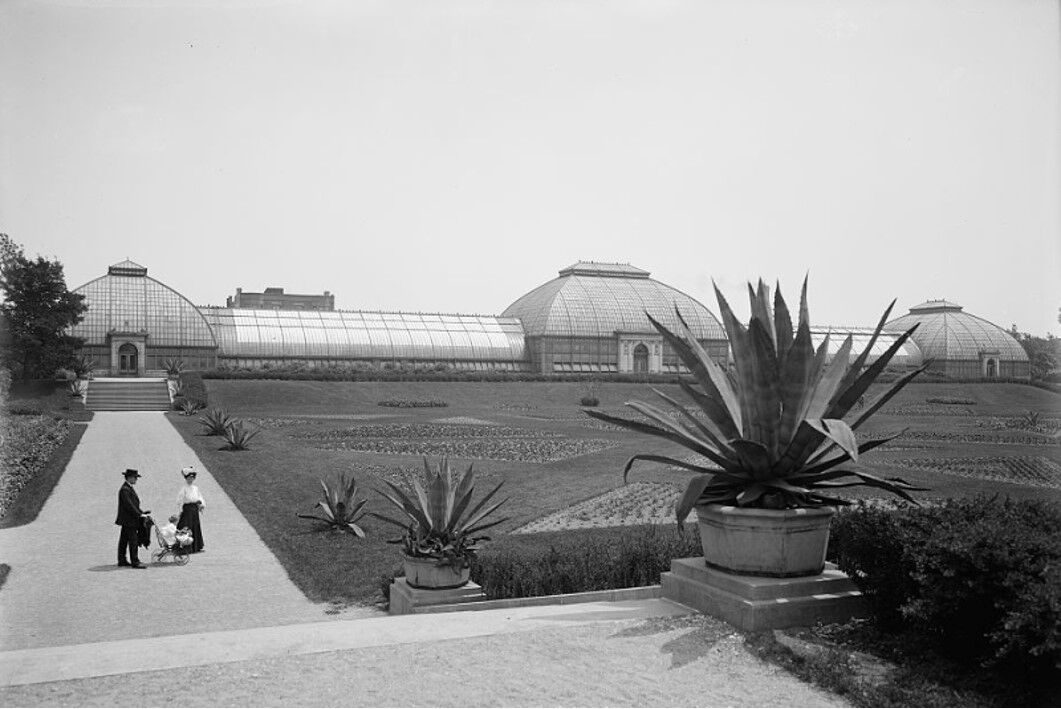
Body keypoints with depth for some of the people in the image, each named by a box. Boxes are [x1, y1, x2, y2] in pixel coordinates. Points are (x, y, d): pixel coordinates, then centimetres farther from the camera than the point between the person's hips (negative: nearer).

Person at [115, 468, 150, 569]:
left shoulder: (129, 488, 15)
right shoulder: (125, 489, -18)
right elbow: (129, 505, -23)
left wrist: (141, 511, 14)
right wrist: (139, 515, -21)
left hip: (127, 520, 10)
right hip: (129, 520, -10)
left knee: (124, 540, 14)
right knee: (133, 541, -8)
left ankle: (122, 560, 21)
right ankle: (135, 562, -7)